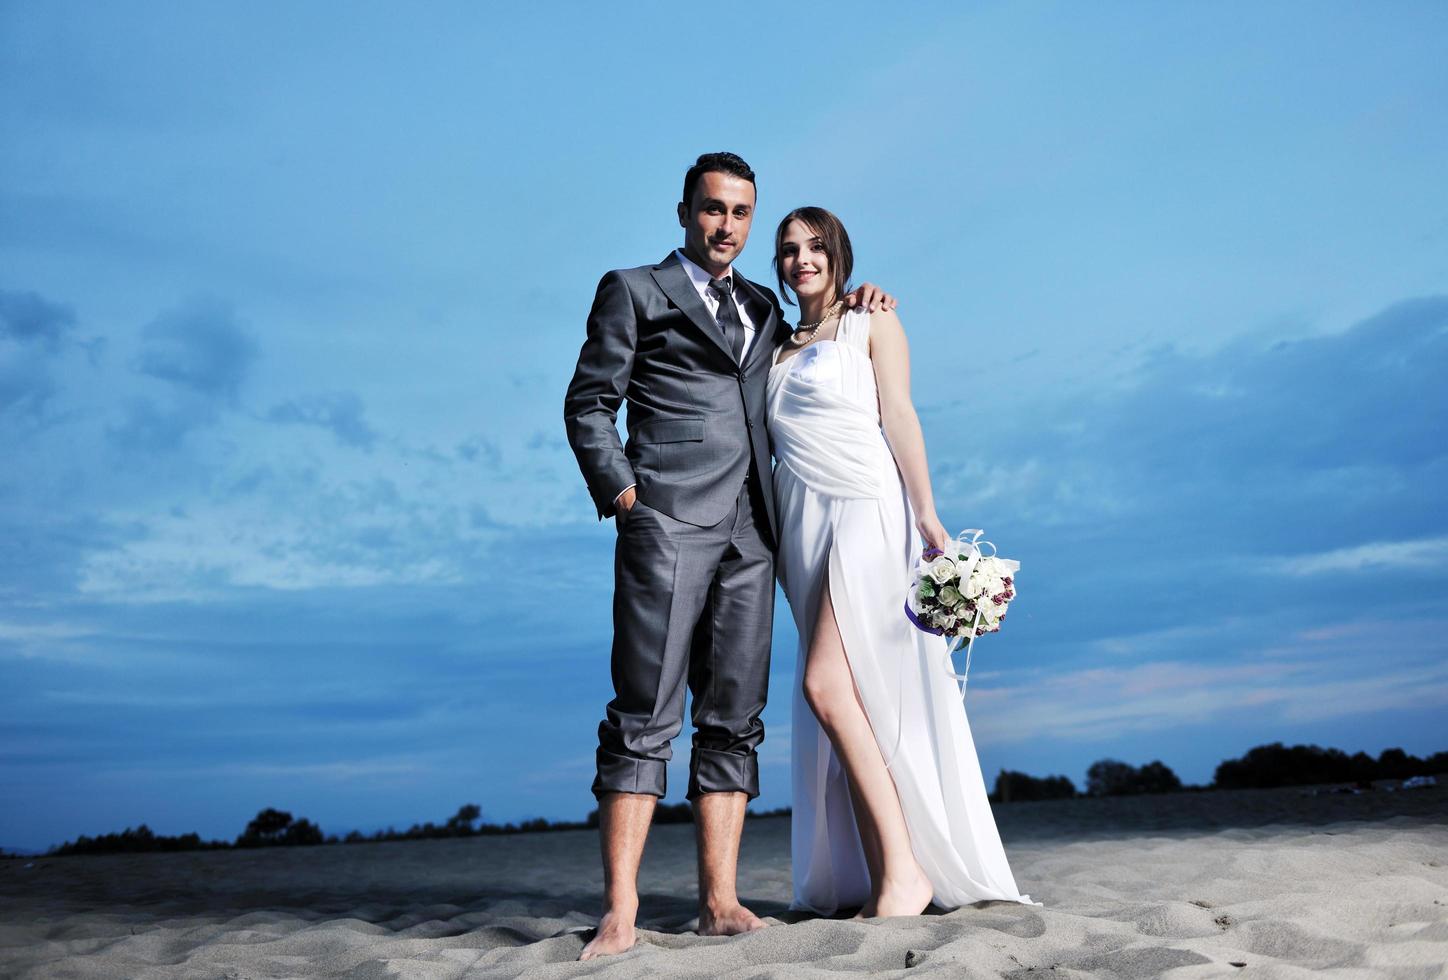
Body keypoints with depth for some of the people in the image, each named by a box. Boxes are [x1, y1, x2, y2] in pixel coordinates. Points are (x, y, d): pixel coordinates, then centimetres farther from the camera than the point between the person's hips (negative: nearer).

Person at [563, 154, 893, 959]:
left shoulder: (764, 306, 24)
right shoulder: (634, 290, 9)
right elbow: (589, 405, 4)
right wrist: (620, 493, -9)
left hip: (750, 532, 5)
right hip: (668, 526, -5)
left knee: (734, 719, 3)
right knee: (645, 717, -9)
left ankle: (720, 900, 7)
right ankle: (620, 910, -5)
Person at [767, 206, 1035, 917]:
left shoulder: (871, 322, 7)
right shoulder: (779, 346, 22)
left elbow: (899, 417, -2)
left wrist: (927, 514, -12)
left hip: (865, 510, -6)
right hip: (802, 526, 6)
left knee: (826, 683, -19)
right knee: (847, 700, 1)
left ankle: (906, 870, -13)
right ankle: (875, 884, 5)